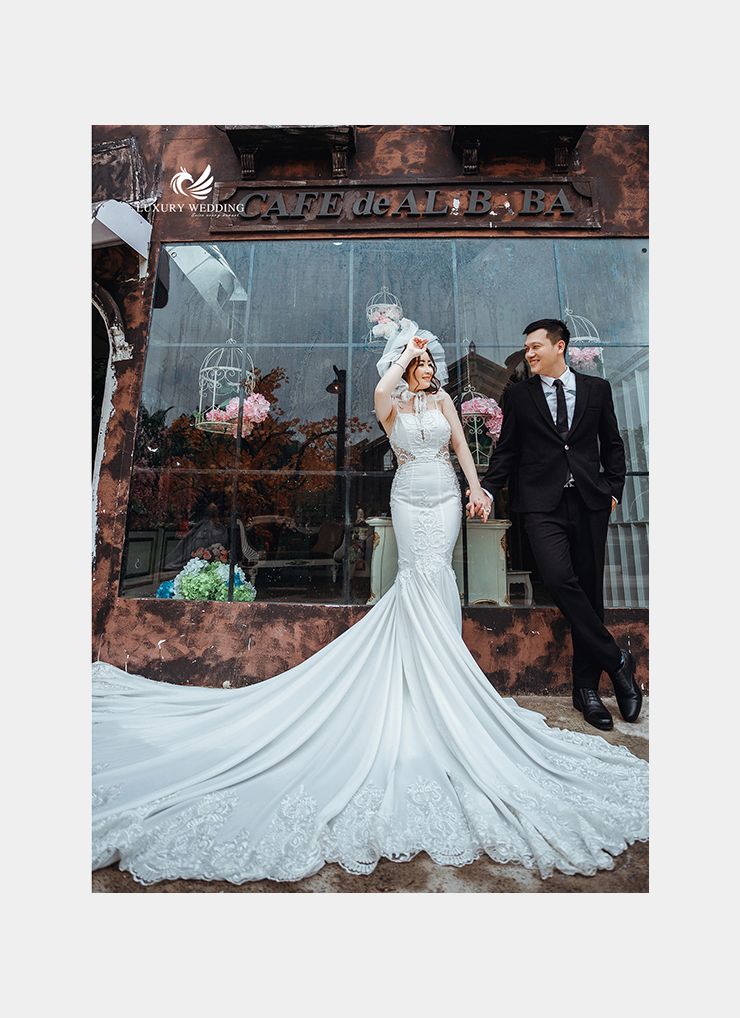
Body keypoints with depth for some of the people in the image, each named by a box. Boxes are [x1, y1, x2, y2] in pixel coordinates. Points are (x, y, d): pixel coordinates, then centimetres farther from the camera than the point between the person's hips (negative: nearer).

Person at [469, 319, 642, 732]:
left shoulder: (597, 388, 13)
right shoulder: (519, 395, 9)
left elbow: (612, 444, 16)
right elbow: (507, 450, 7)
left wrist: (614, 490, 8)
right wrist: (488, 490, -5)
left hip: (591, 501, 2)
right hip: (542, 502, -1)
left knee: (590, 589, 5)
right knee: (560, 578, -21)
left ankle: (587, 686, 20)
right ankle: (616, 659, 3)